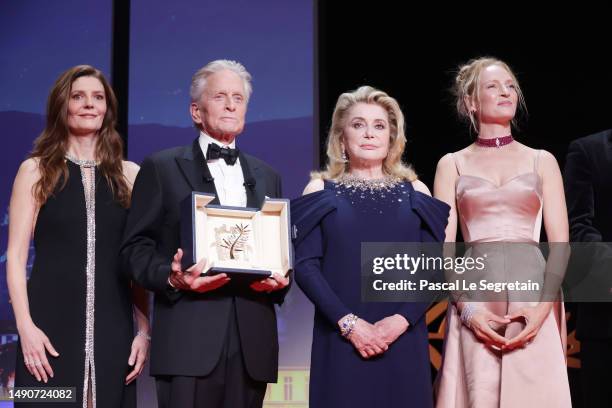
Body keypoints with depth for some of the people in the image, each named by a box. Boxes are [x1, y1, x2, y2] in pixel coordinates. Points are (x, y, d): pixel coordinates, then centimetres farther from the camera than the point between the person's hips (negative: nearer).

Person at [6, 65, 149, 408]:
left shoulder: (129, 174, 9)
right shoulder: (37, 171, 5)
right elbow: (16, 256, 0)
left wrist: (145, 329, 1)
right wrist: (26, 326, -10)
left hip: (112, 328, 2)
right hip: (51, 325, -2)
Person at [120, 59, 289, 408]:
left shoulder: (267, 176, 20)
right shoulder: (162, 168, 6)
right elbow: (136, 247, 2)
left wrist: (279, 280, -2)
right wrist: (171, 277, -17)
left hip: (252, 342, 4)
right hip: (189, 339, -4)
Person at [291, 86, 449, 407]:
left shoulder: (415, 192, 10)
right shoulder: (320, 191, 6)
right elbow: (305, 266, -2)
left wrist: (401, 320, -11)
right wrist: (348, 323, -13)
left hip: (404, 342, 1)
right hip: (341, 341, -1)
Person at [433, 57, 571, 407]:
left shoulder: (542, 161, 11)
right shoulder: (452, 165, 10)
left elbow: (560, 244, 5)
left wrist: (545, 305, -10)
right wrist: (466, 309, -10)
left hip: (533, 296, 1)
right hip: (474, 298, 0)